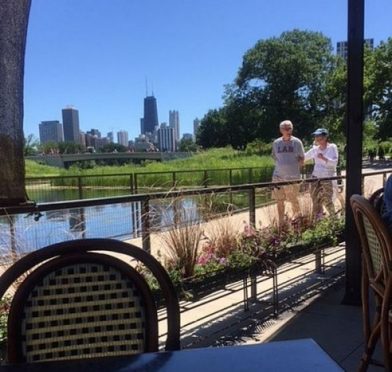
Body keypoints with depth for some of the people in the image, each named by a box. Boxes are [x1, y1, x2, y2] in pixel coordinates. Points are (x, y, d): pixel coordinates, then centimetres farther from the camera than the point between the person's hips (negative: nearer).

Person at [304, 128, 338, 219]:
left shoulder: (332, 147, -4)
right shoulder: (315, 149, 7)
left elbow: (335, 162, -13)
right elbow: (304, 157, 18)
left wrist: (324, 158, -25)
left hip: (328, 178, -4)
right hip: (316, 178, 4)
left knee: (327, 201, -6)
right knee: (316, 201, 4)